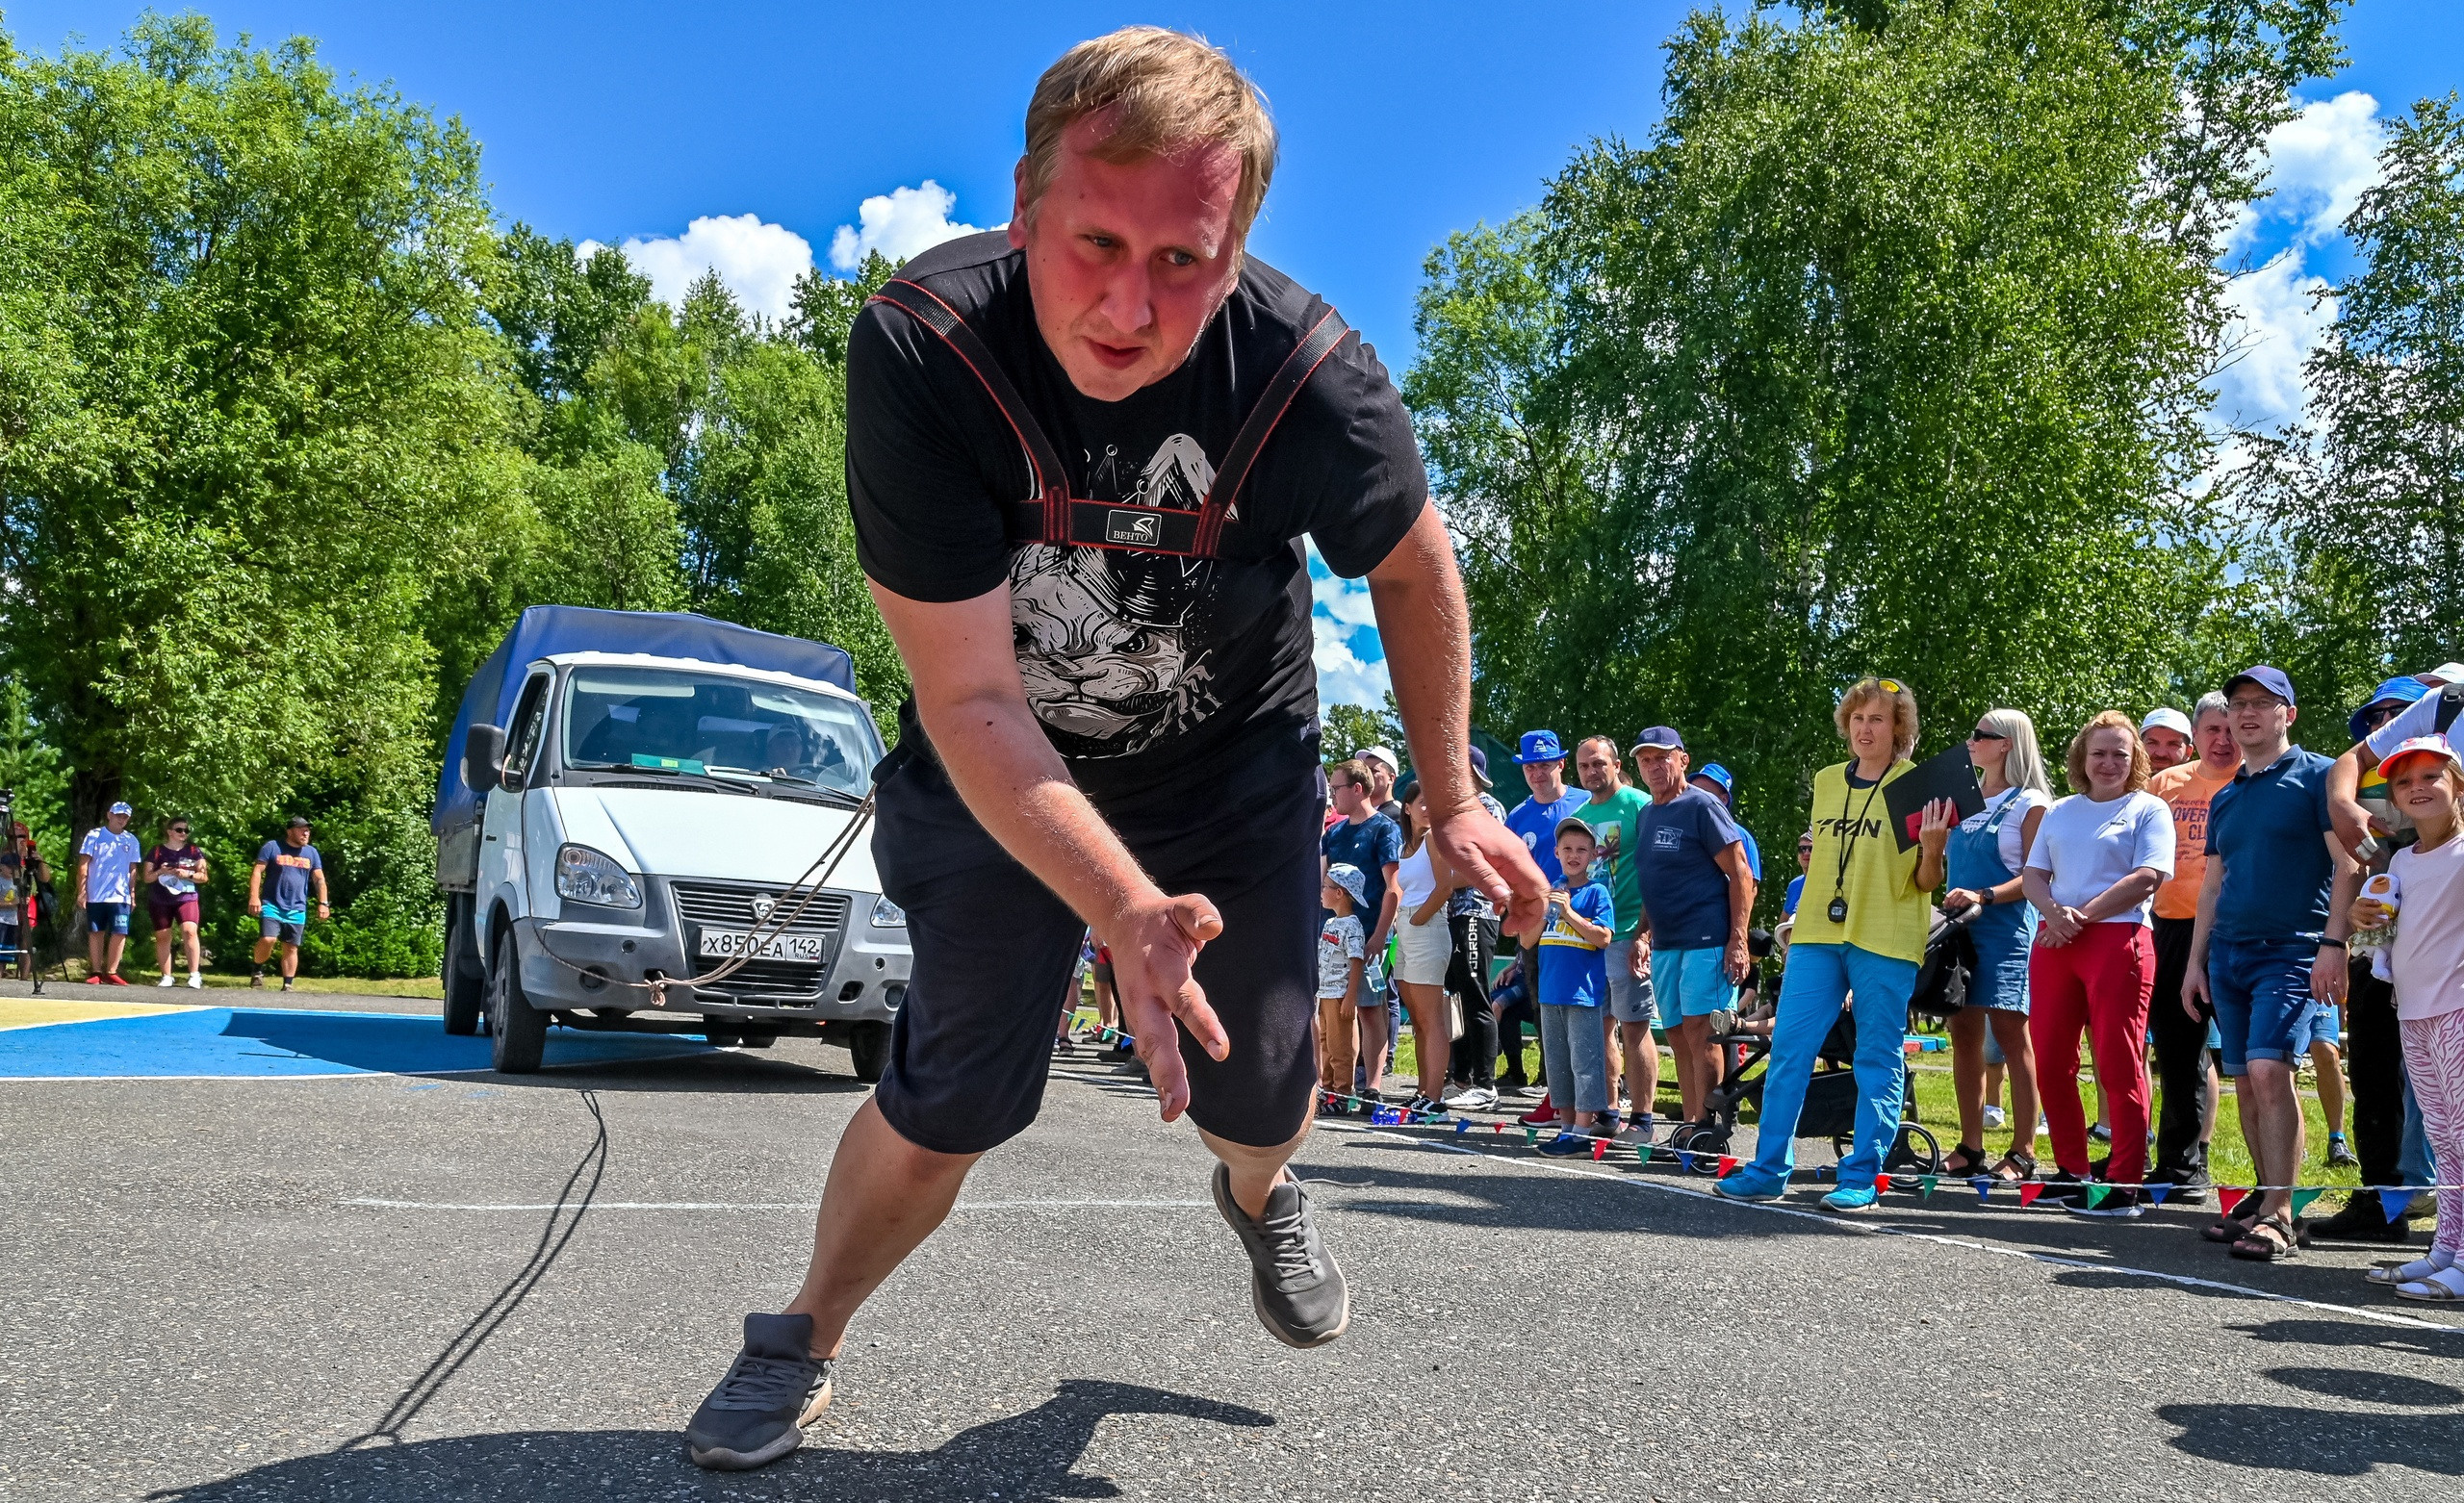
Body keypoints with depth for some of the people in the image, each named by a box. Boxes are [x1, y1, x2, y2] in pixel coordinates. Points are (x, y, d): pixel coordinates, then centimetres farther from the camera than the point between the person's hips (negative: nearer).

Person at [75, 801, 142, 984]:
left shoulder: (131, 841, 10)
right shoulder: (94, 835, 2)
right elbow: (83, 864, 0)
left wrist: (133, 893, 8)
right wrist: (81, 891, -6)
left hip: (120, 896, 2)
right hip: (96, 895, -2)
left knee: (120, 933, -6)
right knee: (96, 933, 5)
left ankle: (111, 972, 1)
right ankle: (95, 972, 10)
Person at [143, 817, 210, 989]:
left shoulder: (193, 851, 8)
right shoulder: (157, 851, 8)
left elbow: (203, 877, 7)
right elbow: (147, 878, 9)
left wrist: (188, 874, -12)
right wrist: (160, 872, -11)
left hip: (186, 898, -1)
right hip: (160, 902, 1)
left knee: (189, 931, -19)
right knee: (162, 936, 1)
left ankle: (195, 975, -17)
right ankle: (166, 976, 10)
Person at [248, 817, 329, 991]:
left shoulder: (311, 852, 11)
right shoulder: (272, 847, 0)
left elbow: (319, 879, 12)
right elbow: (257, 871, -4)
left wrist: (323, 903, 1)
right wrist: (254, 897, -14)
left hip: (297, 910, 4)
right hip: (272, 905, -3)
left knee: (291, 947, 4)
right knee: (267, 939, -19)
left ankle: (288, 985, 10)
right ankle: (258, 970, 6)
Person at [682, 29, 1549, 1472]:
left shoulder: (1310, 374, -28)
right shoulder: (920, 348, -32)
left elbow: (1415, 567, -5)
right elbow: (972, 701, -32)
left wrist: (1452, 799, -2)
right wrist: (1127, 910, -43)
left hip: (1236, 767, 2)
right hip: (1004, 772, -1)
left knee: (1258, 1094, 4)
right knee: (950, 1104, -5)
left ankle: (1262, 1193, 44)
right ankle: (802, 1346, 24)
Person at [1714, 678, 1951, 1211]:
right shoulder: (1826, 781, 13)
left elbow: (1926, 881, -3)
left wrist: (1932, 848, -23)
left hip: (1884, 941, -5)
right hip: (1817, 933, 5)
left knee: (1878, 1061, 0)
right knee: (1788, 1048, 1)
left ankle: (1861, 1178, 7)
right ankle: (1769, 1170, 7)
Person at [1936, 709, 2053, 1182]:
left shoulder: (2030, 803, -2)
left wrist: (1983, 897, -21)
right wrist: (1932, 839, 5)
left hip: (2007, 930, -7)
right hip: (1960, 929, 7)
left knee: (2010, 1036, -7)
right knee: (1965, 1036, 6)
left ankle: (2023, 1152, -2)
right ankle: (1970, 1148, 11)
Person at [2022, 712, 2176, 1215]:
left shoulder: (2149, 809, 4)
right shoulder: (2061, 812, 19)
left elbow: (2146, 879, -9)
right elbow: (2032, 875, 13)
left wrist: (2081, 916, -13)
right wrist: (2054, 911, -8)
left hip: (2117, 941, -6)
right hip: (2054, 942, 6)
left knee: (2119, 1064, -6)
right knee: (2051, 1062, 6)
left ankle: (2127, 1184, -1)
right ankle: (2072, 1173, 17)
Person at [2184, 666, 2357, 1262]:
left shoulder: (2317, 776, -1)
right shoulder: (2224, 798, 17)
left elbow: (2346, 865, -7)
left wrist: (2332, 943, -16)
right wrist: (2195, 961, 15)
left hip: (2291, 951, -6)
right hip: (2228, 953, 7)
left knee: (2268, 1069, -18)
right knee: (2245, 1080, 6)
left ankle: (2279, 1213, -14)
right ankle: (2267, 1197, 16)